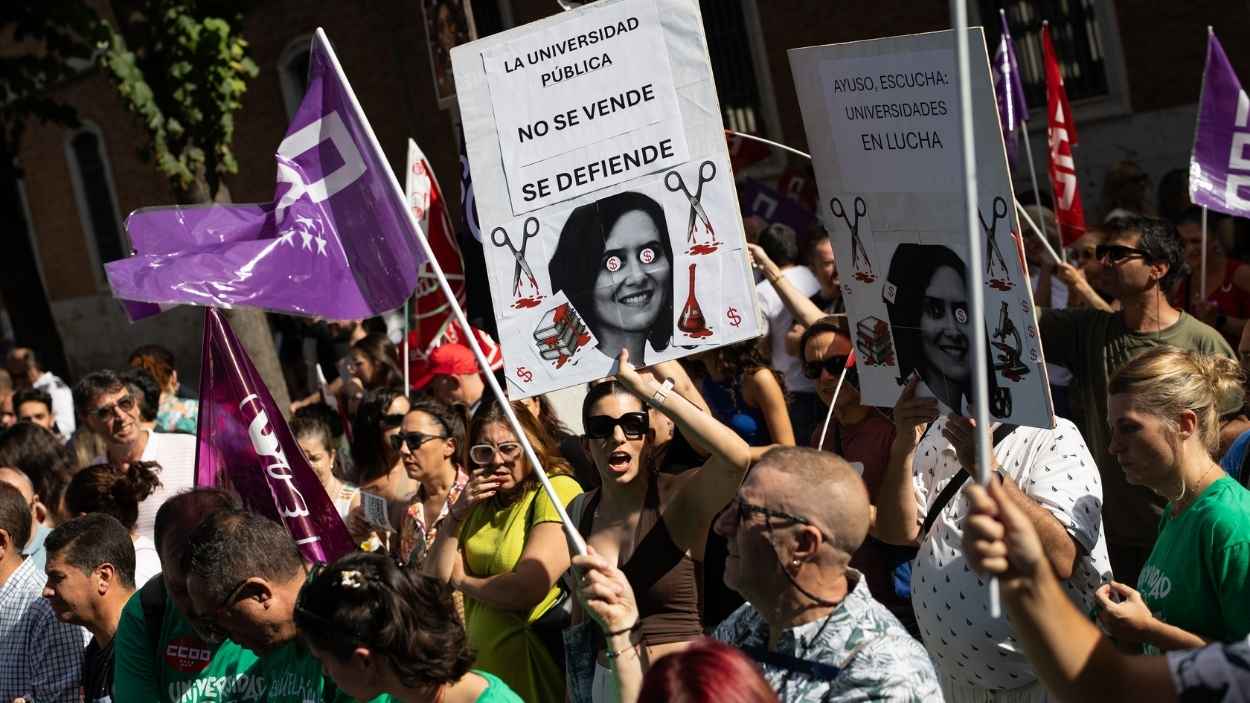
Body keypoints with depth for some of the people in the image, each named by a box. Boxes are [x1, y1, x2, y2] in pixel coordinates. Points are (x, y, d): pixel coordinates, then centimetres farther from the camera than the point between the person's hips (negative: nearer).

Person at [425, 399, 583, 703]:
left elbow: (528, 589, -22)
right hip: (482, 664, 7)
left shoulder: (558, 490, -13)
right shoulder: (482, 499, 10)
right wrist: (457, 513, -8)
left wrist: (461, 580, -4)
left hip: (534, 668, -7)